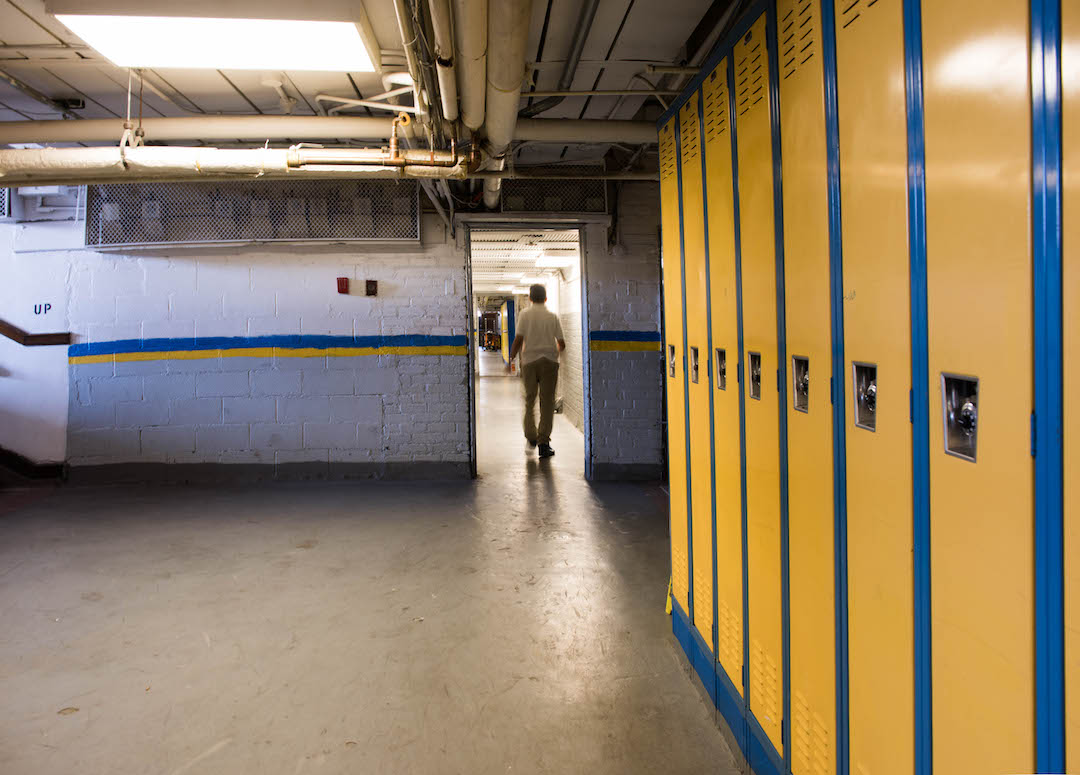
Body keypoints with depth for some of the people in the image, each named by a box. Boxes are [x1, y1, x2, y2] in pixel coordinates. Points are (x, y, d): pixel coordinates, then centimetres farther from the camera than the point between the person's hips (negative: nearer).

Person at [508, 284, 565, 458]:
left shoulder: (525, 315, 0)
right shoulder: (552, 316, 3)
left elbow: (518, 339, -9)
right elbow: (562, 344, 4)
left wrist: (511, 359, 1)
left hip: (529, 360, 0)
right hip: (550, 360, 0)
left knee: (530, 400, 15)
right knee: (547, 402, 3)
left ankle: (531, 437, 8)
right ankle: (544, 442, -1)